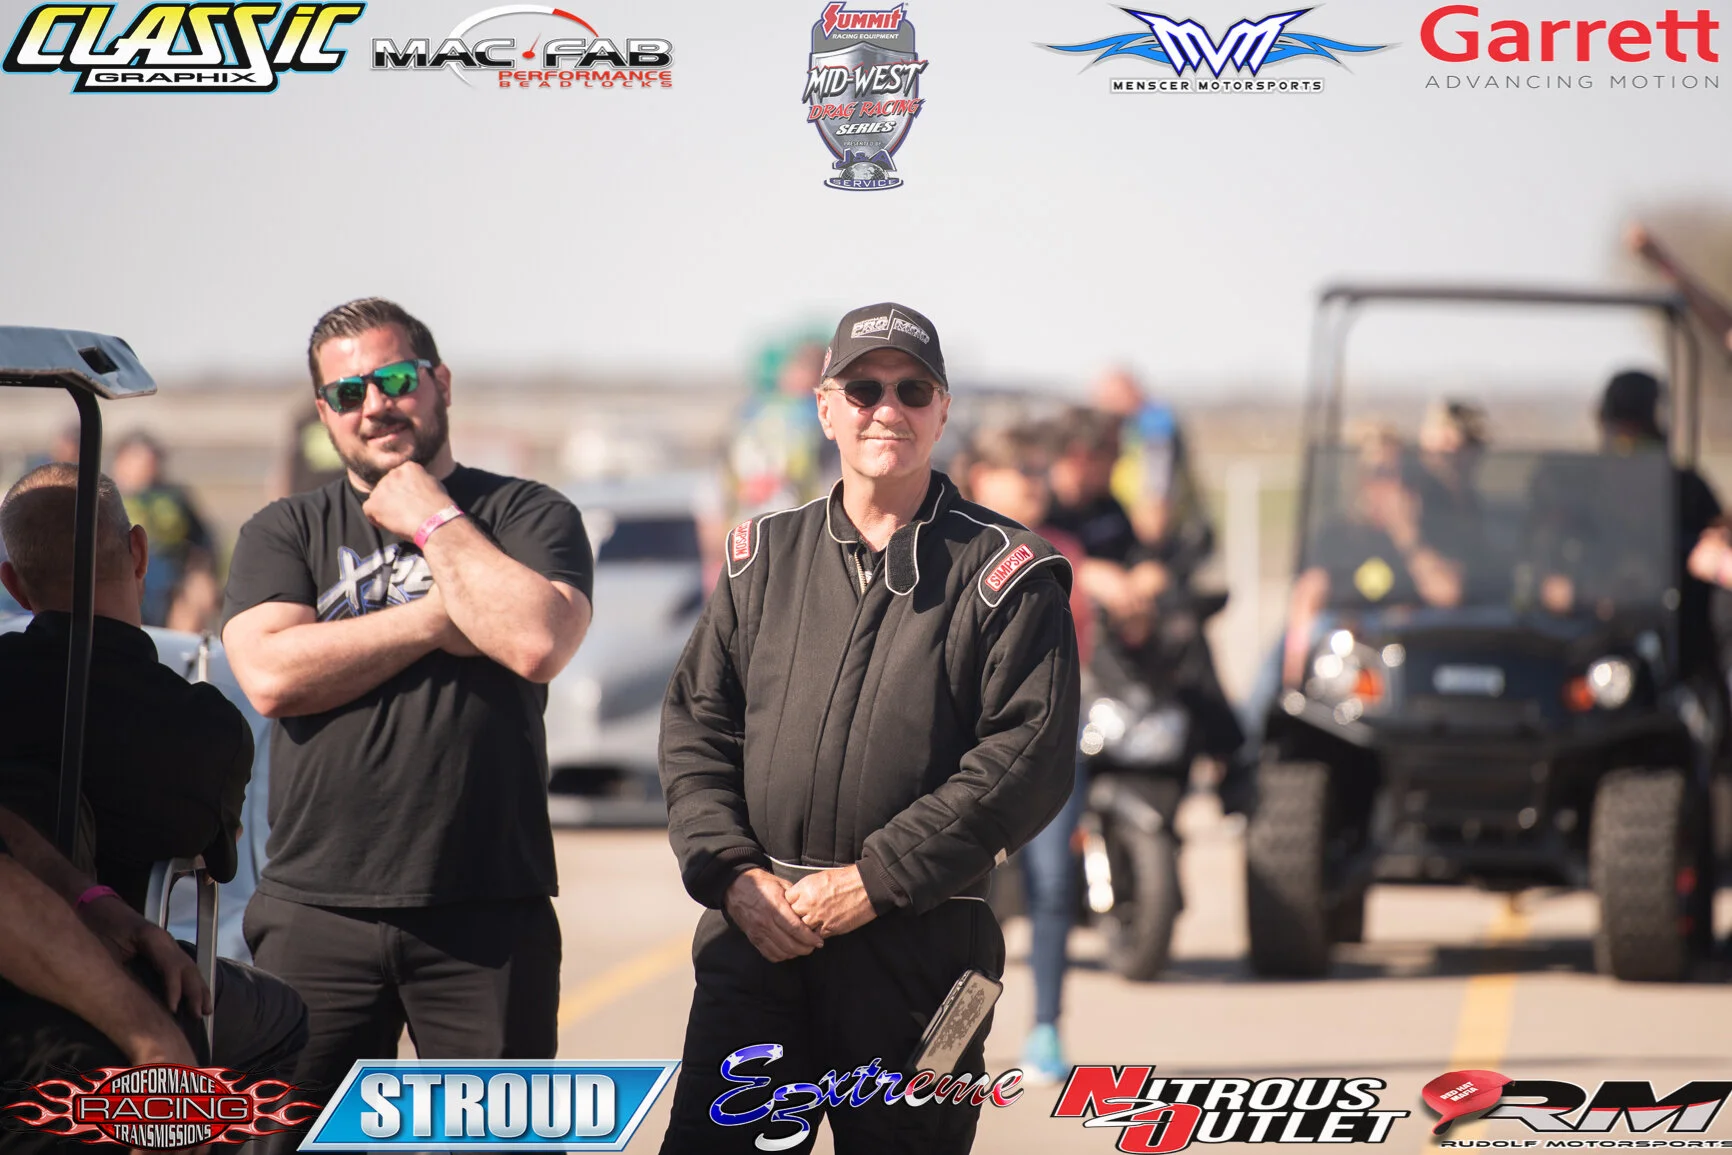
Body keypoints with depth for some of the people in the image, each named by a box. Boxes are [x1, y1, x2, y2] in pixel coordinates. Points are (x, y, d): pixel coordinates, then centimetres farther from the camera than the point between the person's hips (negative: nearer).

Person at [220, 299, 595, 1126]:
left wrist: (433, 520, -2)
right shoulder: (284, 532, 14)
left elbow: (539, 642, -12)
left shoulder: (527, 516, 9)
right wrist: (439, 621, -4)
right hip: (317, 911, 1)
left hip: (488, 914, -1)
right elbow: (271, 675, -5)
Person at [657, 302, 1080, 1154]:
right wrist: (731, 872, -5)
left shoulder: (1004, 577, 0)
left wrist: (875, 879, -13)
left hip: (920, 947, -3)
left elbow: (1030, 760, -8)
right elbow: (695, 727, 12)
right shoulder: (762, 558, 13)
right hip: (757, 932, 3)